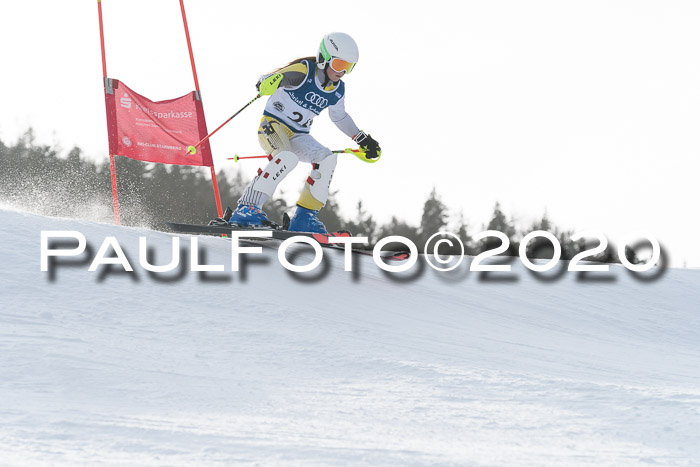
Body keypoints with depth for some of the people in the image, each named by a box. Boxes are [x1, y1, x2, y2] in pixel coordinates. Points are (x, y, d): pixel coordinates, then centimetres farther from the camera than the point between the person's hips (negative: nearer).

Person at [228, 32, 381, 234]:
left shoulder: (337, 90, 6)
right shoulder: (303, 71, -15)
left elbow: (339, 116, 26)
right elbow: (268, 81, -19)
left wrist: (363, 139, 24)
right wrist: (266, 84, -44)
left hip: (298, 135, 7)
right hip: (273, 124, -7)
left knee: (327, 159, -16)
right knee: (287, 158, -35)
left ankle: (305, 216, -9)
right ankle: (246, 208, -34)